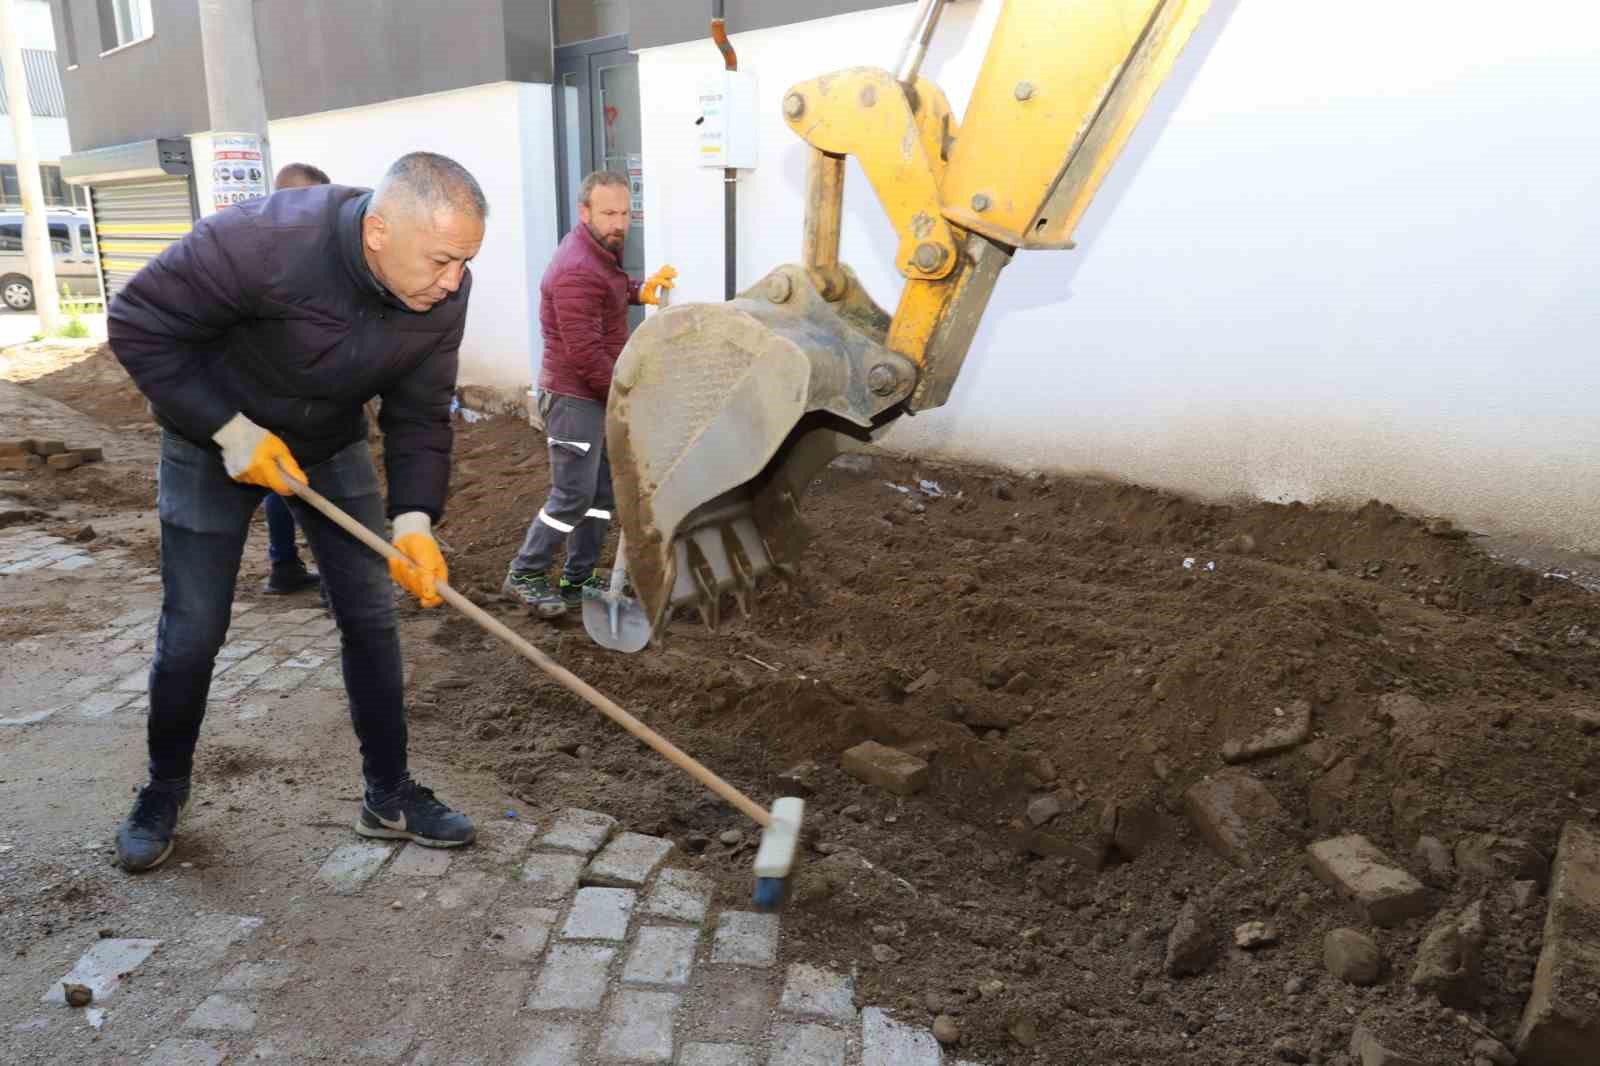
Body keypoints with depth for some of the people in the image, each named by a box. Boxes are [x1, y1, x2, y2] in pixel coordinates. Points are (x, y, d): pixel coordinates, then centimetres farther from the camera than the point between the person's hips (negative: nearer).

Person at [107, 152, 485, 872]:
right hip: (214, 444, -3)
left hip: (332, 447, 4)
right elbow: (139, 325, -22)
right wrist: (232, 431, -26)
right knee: (192, 634, 3)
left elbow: (420, 415, -12)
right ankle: (164, 790, 29)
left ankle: (389, 796, 16)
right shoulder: (263, 241, -35)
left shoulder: (443, 291, -21)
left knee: (370, 619, 2)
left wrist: (413, 519, -24)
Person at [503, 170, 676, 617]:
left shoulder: (602, 250, 8)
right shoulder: (577, 272, -24)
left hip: (598, 396, 10)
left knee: (602, 492, 12)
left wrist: (639, 290, 9)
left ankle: (578, 580, 21)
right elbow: (586, 355, -26)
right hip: (575, 399, -10)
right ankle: (524, 575, 11)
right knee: (573, 495, -5)